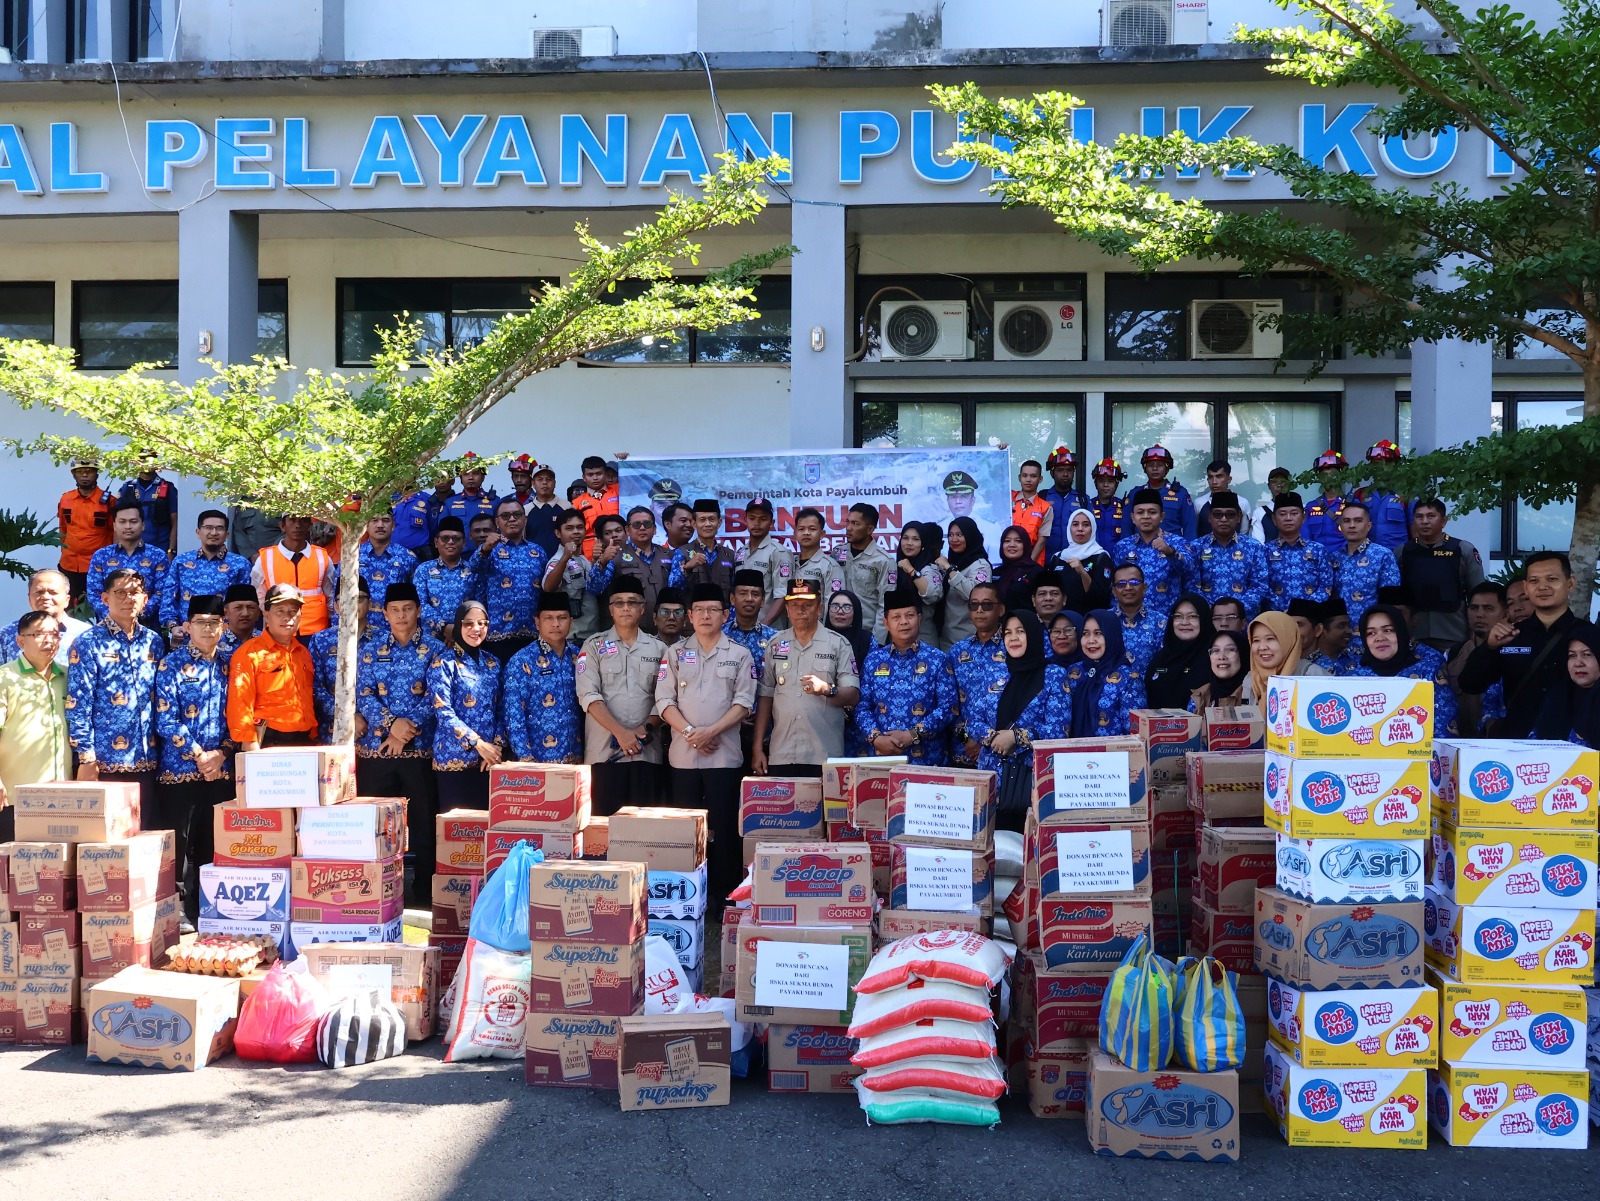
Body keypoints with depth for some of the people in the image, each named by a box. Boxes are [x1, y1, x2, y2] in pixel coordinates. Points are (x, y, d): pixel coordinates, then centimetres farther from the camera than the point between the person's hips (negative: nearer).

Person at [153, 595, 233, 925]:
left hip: (221, 770, 4)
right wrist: (199, 755, -13)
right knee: (178, 845, -1)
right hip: (180, 770, -4)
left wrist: (221, 753, -7)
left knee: (213, 846, 7)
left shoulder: (228, 667, 11)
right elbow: (165, 720, -9)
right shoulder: (172, 665, -2)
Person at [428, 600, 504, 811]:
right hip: (454, 759, -5)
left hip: (488, 759, 5)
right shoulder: (443, 664, -4)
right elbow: (443, 712, -13)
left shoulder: (492, 663, 12)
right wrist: (479, 743, -17)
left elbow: (500, 711, 11)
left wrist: (496, 746, -4)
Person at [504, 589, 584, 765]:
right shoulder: (521, 662, -7)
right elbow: (513, 715, -10)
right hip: (537, 760, -4)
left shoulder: (578, 657, 6)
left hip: (574, 757, 4)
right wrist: (525, 758, -16)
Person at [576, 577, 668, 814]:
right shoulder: (594, 646, 5)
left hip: (647, 751, 2)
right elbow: (588, 696, -5)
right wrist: (620, 732, -15)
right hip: (604, 751, -2)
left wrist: (645, 728, -10)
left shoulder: (658, 648, 12)